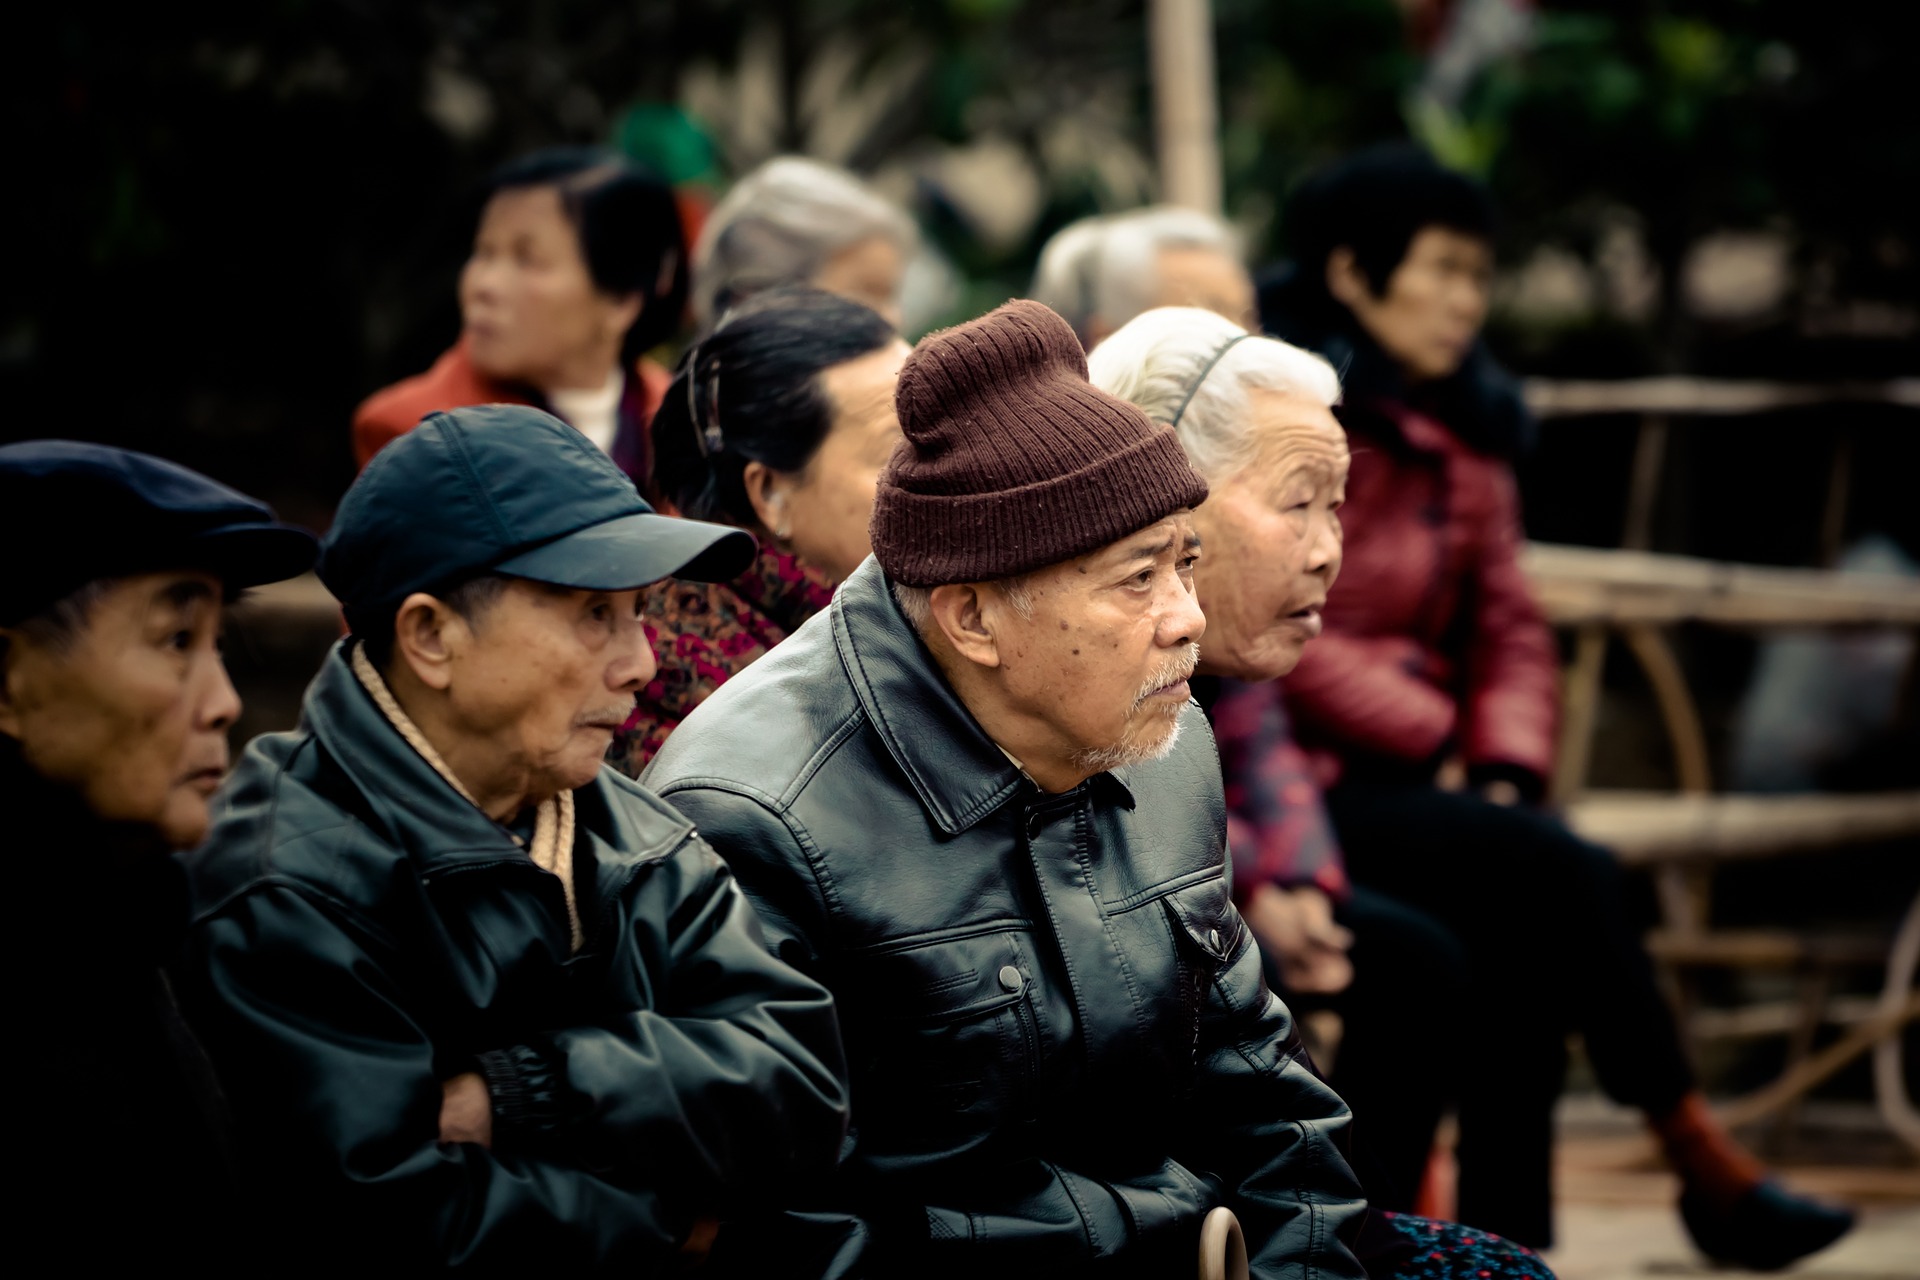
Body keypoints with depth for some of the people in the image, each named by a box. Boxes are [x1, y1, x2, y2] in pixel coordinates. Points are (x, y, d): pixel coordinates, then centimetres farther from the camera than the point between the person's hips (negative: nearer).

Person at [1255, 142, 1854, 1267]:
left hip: (1412, 779, 7)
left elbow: (1508, 627, 13)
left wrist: (1505, 767, -5)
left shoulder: (1464, 433, 15)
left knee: (1526, 940, -23)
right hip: (1294, 785, -7)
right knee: (1565, 873, -23)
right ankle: (1704, 1165, -12)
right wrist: (1440, 741, -13)